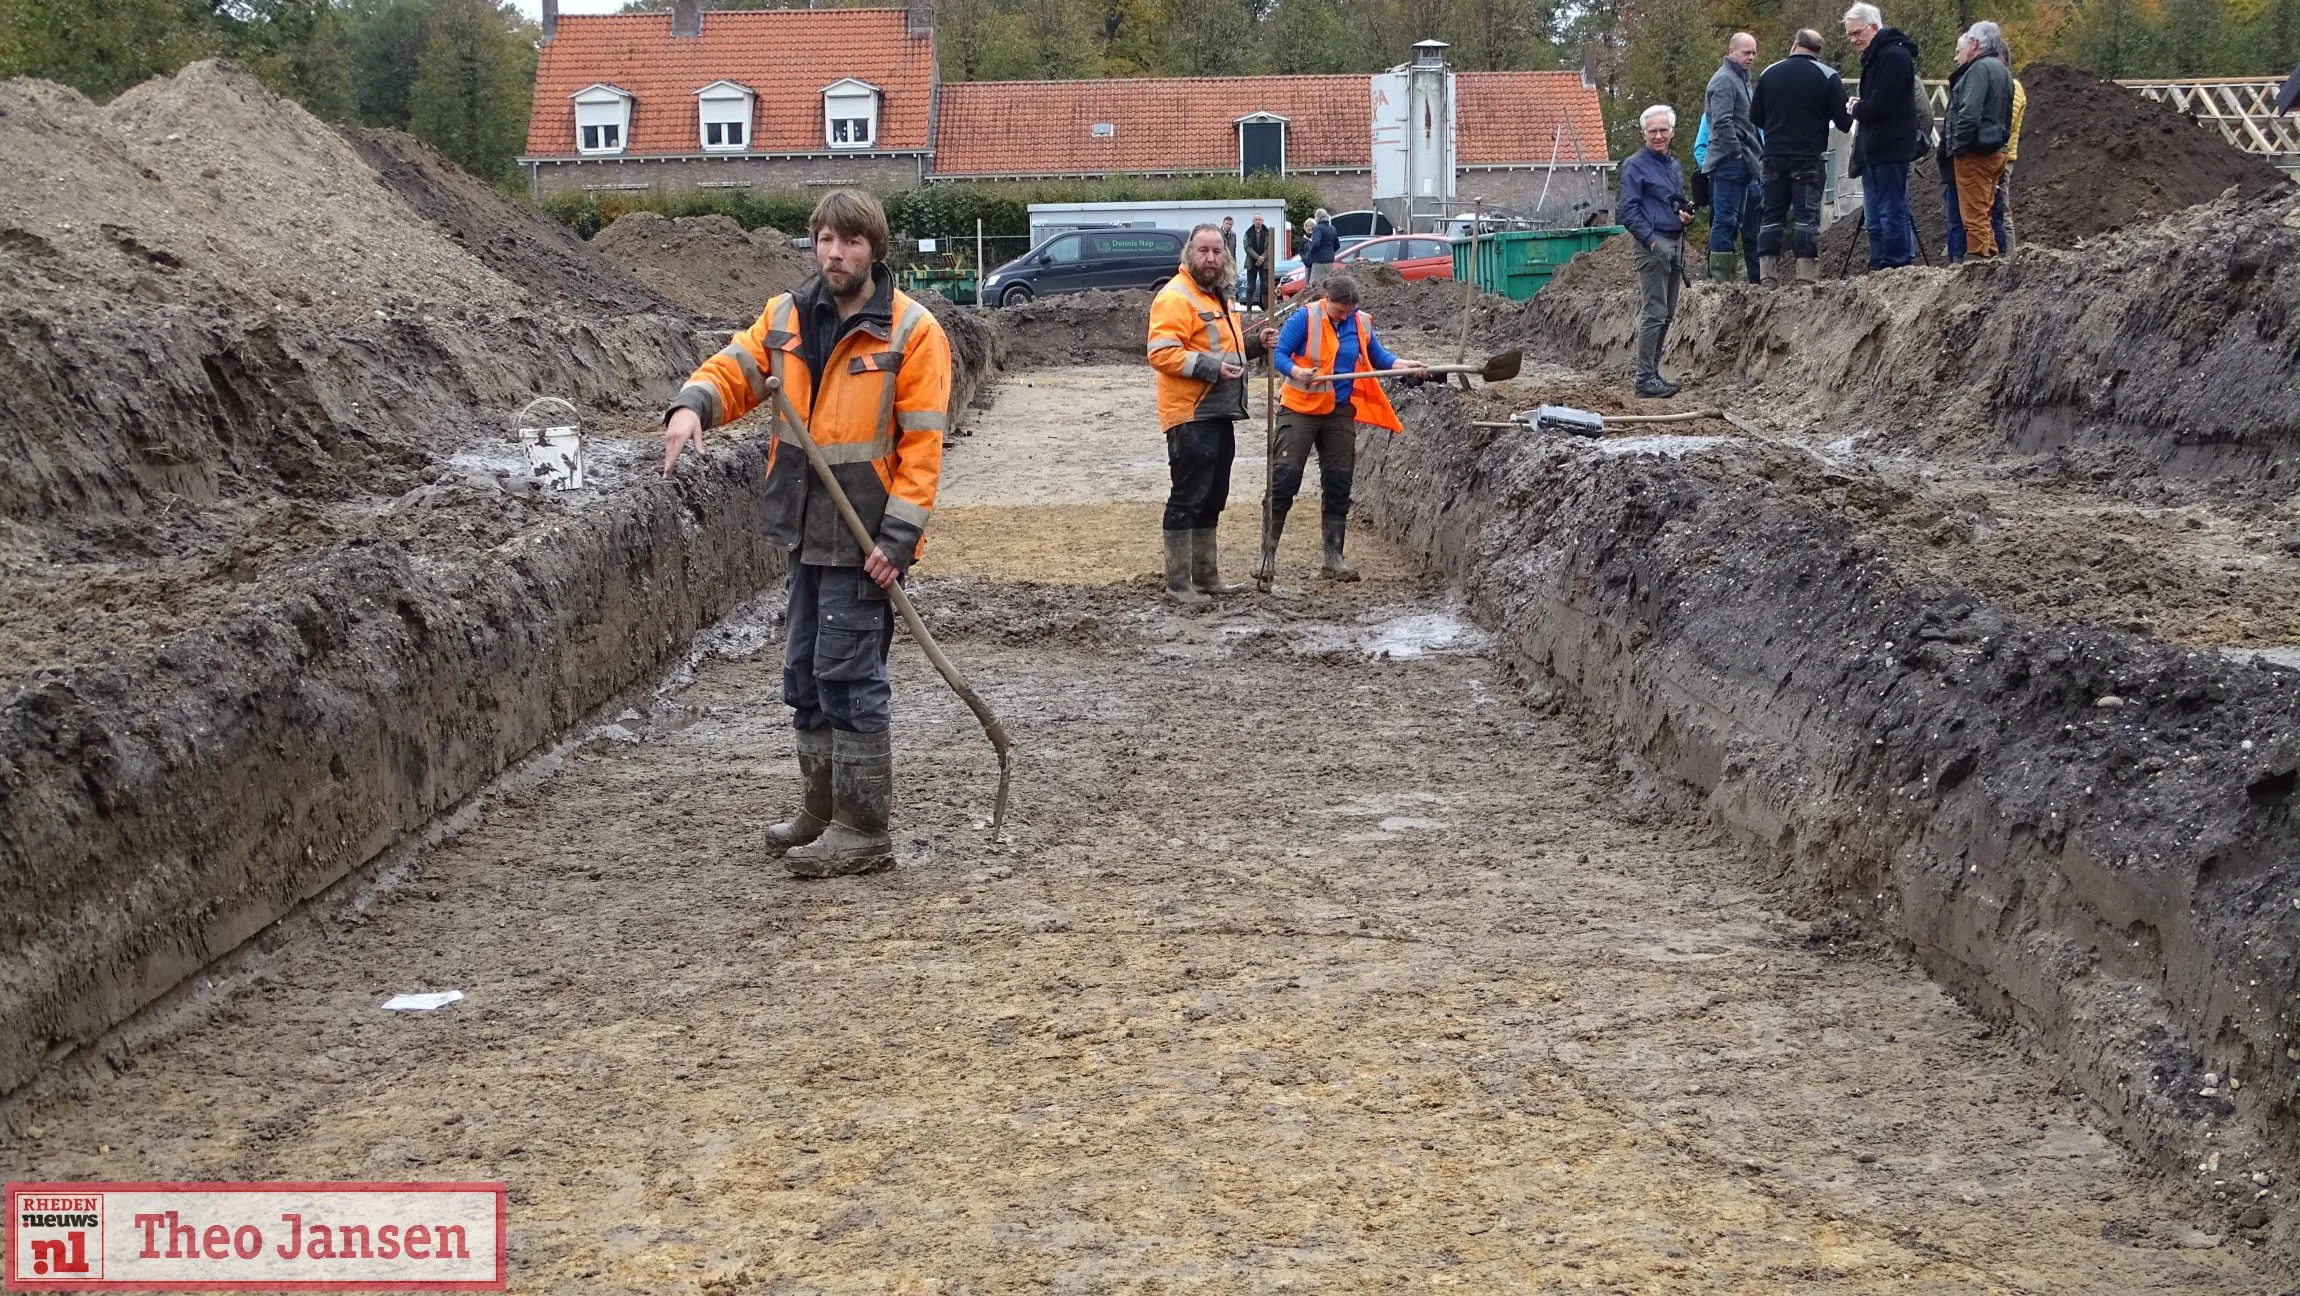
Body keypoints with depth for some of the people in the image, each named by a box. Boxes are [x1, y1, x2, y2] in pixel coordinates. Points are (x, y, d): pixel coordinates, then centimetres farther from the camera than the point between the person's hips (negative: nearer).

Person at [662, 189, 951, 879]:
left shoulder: (912, 331, -11)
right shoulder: (788, 316, 6)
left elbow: (922, 445, -13)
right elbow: (734, 369, 4)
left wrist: (898, 537, -18)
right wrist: (693, 406, -20)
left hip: (864, 538, -7)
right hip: (808, 531, 7)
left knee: (848, 676, -7)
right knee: (807, 674, 16)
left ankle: (865, 830, 2)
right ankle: (821, 811, 30)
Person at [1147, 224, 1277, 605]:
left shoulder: (1215, 295, 18)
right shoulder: (1175, 297, -13)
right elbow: (1162, 353, -22)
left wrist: (1254, 343, 14)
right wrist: (1211, 367, -28)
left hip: (1218, 415, 10)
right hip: (1189, 417, -10)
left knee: (1212, 499, 15)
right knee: (1187, 499, -7)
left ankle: (1205, 576, 25)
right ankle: (1178, 584, -3)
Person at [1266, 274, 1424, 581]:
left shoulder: (1361, 323, 5)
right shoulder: (1304, 318, -9)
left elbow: (1378, 357, 13)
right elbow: (1278, 354, -11)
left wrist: (1404, 365, -5)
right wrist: (1296, 371, -30)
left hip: (1340, 413, 5)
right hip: (1301, 409, -5)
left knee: (1338, 485, 6)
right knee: (1285, 477, -7)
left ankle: (1333, 558, 13)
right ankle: (1267, 551, -1)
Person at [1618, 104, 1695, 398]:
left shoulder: (1675, 167, 18)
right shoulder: (1635, 165, -5)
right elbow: (1628, 209, -12)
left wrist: (1687, 213, 6)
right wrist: (1651, 240, -20)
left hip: (1676, 243, 8)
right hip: (1653, 244, -8)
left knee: (1666, 313, 10)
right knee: (1655, 312, -12)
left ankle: (1653, 372, 17)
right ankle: (1645, 378, -12)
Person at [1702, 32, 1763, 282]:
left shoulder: (1739, 79, 23)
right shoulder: (1724, 80, -9)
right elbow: (1722, 123, -19)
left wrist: (1758, 156, 20)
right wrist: (1738, 153, -17)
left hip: (1737, 165, 10)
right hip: (1729, 161, -10)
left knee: (1728, 220, 9)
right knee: (1725, 219, -11)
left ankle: (1727, 276, 11)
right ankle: (1720, 277, -13)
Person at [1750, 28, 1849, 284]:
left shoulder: (1770, 73, 7)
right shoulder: (1828, 76, -3)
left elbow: (1755, 117, 12)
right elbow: (1842, 120, -4)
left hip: (1775, 157, 3)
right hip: (1810, 158, -3)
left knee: (1772, 214, 7)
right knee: (1807, 215, -3)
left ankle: (1767, 272, 2)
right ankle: (1806, 274, -7)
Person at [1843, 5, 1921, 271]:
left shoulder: (1894, 56, -13)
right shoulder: (1875, 56, 19)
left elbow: (1880, 105, -20)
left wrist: (1855, 109, -2)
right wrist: (1858, 108, 4)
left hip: (1889, 150, -10)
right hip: (1875, 149, 10)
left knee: (1891, 212, -9)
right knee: (1874, 218, 12)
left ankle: (1896, 265, -9)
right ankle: (1879, 266, 15)